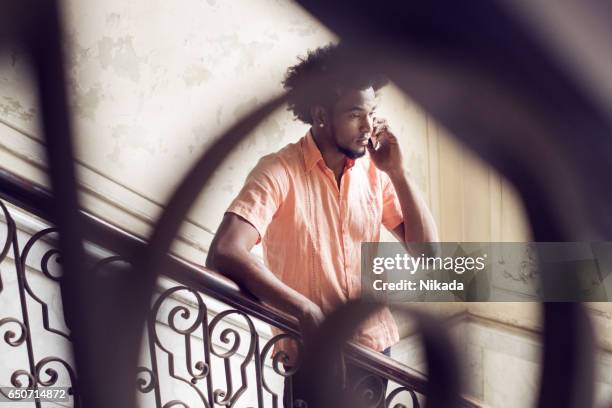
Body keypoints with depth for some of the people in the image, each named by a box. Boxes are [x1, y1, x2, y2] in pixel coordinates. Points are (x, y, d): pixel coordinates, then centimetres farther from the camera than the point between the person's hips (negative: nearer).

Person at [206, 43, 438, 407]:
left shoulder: (375, 171, -2)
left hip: (375, 347, 5)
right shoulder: (280, 172, -18)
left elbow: (427, 249, -2)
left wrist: (397, 172, -12)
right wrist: (306, 311, -32)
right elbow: (223, 254, -29)